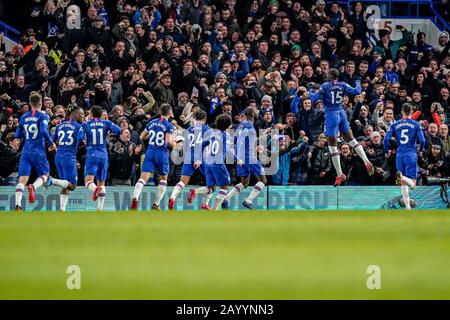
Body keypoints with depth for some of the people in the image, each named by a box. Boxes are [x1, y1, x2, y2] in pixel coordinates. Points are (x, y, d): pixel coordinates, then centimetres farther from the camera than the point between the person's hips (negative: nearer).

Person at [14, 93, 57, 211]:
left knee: (23, 179, -2)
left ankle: (17, 204, -19)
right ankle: (33, 187, -19)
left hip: (26, 152, 3)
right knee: (44, 174, 14)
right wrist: (51, 143, -5)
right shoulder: (43, 116, -3)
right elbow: (44, 131, -18)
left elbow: (18, 135, 13)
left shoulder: (24, 117, 11)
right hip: (38, 152, -3)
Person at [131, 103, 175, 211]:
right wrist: (174, 144, 6)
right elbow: (169, 142, -15)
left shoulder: (152, 123, 10)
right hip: (162, 153, -3)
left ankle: (135, 197, -33)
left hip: (150, 151, 3)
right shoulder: (169, 126, -6)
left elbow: (142, 137, 16)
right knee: (163, 178, 18)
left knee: (143, 177, -7)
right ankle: (156, 204, 14)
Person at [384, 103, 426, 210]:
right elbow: (422, 140, -5)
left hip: (399, 156, 3)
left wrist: (386, 152, 15)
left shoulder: (395, 124, 7)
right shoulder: (415, 124, 2)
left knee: (403, 184, 13)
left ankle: (407, 207, 11)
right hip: (411, 155, -3)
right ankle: (402, 177, -39)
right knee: (412, 184, -8)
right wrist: (421, 150, 16)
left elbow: (386, 139, -1)